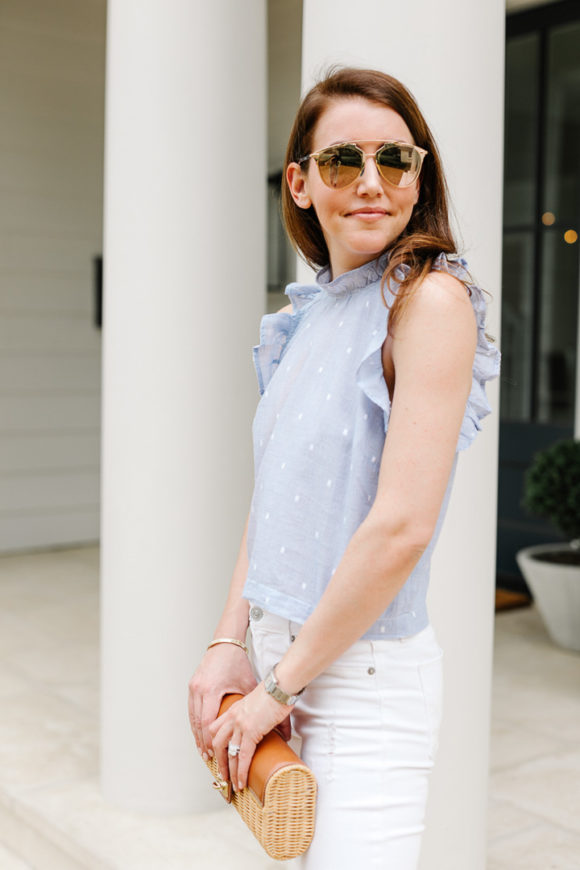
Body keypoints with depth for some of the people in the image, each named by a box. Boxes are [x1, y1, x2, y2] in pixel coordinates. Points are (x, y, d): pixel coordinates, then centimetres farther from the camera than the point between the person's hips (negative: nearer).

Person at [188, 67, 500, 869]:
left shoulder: (430, 298, -15)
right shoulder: (311, 312, 9)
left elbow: (402, 527, -22)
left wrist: (280, 685, -14)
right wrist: (229, 642, 1)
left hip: (365, 672, -7)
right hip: (283, 652, 7)